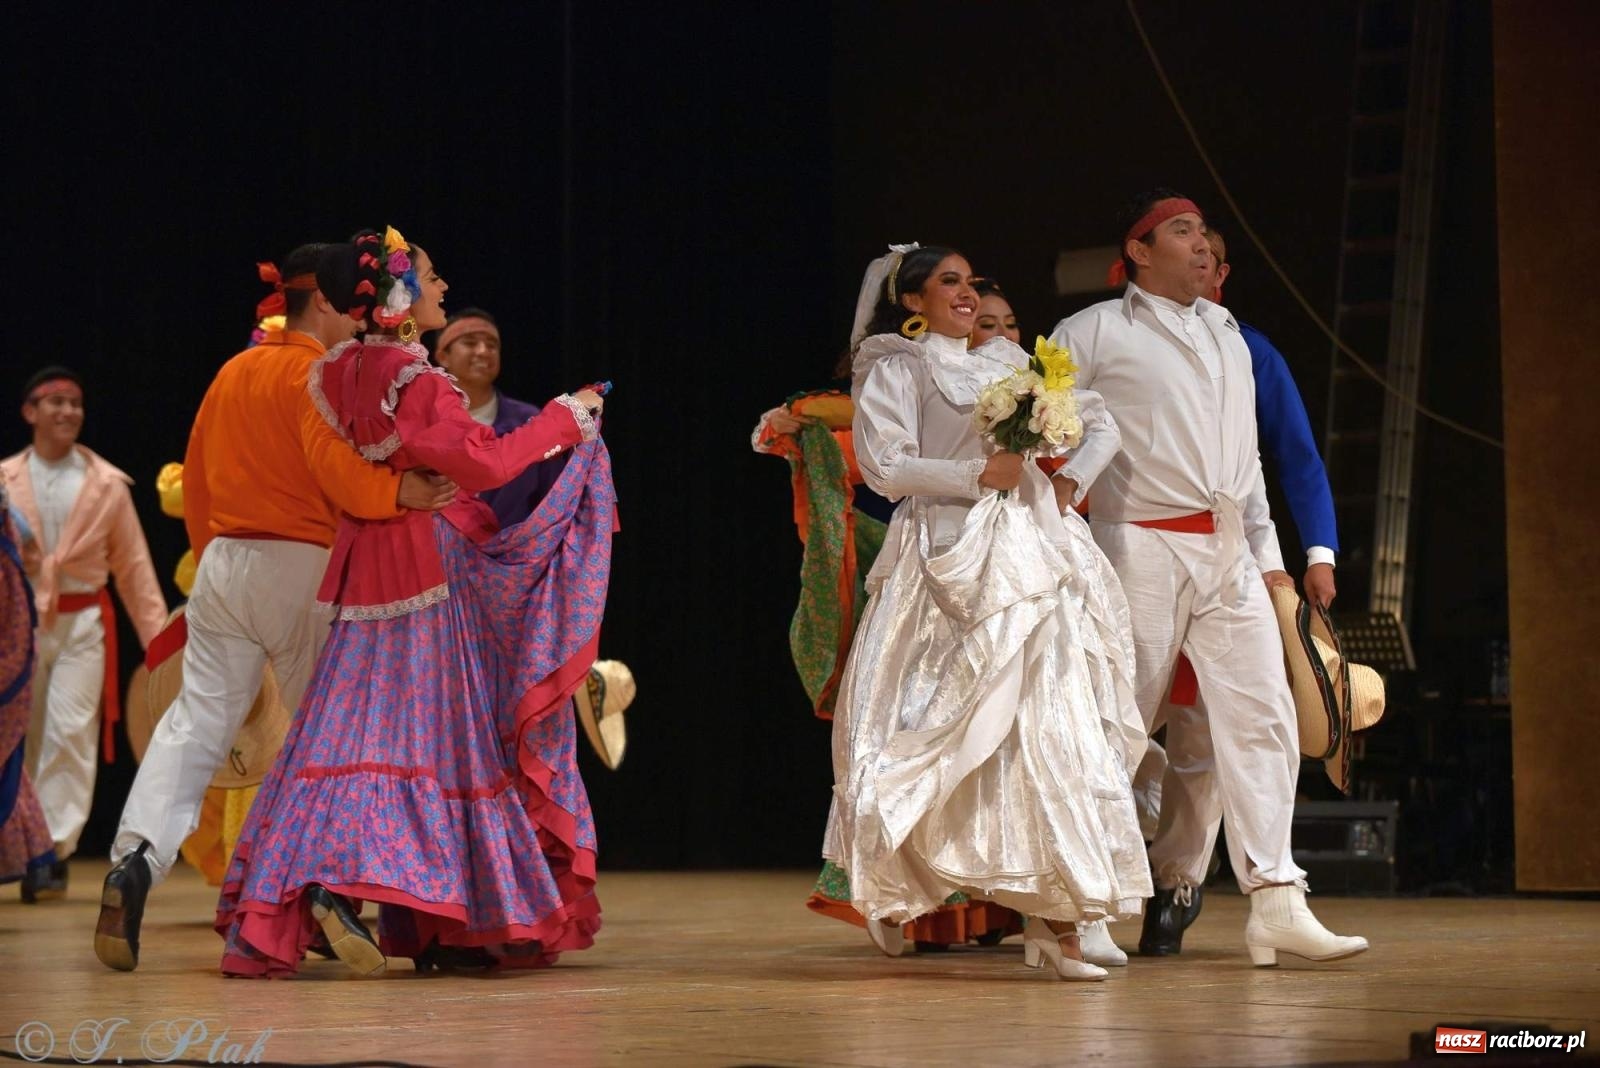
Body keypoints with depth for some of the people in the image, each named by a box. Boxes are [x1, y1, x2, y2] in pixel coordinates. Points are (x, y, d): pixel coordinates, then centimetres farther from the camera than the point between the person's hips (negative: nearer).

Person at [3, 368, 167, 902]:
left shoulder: (106, 485, 4)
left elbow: (133, 564, 6)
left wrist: (158, 636, 2)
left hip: (83, 622, -1)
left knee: (71, 732, -12)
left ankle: (57, 849, -11)